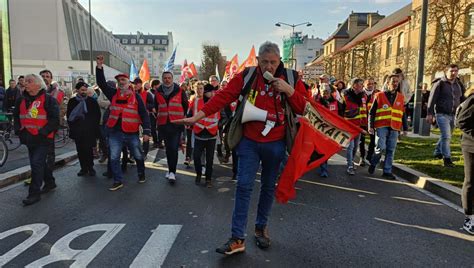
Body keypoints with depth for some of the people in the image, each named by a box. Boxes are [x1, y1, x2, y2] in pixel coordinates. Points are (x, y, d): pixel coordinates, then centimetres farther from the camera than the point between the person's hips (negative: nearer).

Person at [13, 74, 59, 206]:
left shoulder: (48, 99, -9)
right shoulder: (21, 100, 10)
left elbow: (54, 119, -12)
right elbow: (16, 117, 19)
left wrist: (43, 133, -18)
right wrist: (19, 130, 4)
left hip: (43, 138, -6)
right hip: (29, 138, 7)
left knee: (36, 163, -9)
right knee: (40, 162, 16)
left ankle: (34, 193, -2)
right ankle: (50, 183, 35)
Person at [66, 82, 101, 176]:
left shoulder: (92, 101, 3)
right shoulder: (72, 101, 8)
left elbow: (97, 115, 5)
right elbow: (69, 116, 12)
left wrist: (94, 126, -1)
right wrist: (72, 127, 3)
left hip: (89, 131, -2)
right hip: (77, 132, 2)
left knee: (88, 150, -7)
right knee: (80, 150, 5)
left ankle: (90, 167, 7)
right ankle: (83, 168, 15)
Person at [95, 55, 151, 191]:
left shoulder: (136, 96, -3)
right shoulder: (113, 94, 7)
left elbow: (144, 114, -5)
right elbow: (102, 83, 0)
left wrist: (146, 131, -10)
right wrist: (99, 66, -11)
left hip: (132, 133, -2)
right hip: (115, 133, 2)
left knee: (138, 156, 11)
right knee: (114, 158, 4)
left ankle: (141, 174, 35)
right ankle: (118, 181, 16)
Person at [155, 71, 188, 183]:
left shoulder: (179, 91, -1)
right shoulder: (158, 92, 8)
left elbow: (185, 105, 8)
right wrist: (160, 117, 17)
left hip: (176, 124, -3)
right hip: (163, 124, 4)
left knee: (174, 148, -11)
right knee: (168, 148, 11)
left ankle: (172, 172, -8)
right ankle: (171, 169, 22)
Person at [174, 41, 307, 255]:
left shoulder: (291, 78, -1)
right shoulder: (246, 76, -4)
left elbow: (304, 108, -2)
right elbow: (223, 96, -12)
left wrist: (289, 91, -18)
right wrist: (198, 116, -20)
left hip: (275, 144, 1)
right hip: (249, 142, -1)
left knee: (268, 187, 13)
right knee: (244, 186, -3)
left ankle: (261, 227, 33)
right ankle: (238, 238, 4)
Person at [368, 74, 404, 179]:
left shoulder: (401, 98, 13)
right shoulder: (379, 96, 2)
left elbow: (403, 114, 18)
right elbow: (371, 112, 2)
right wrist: (371, 126, -6)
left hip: (394, 128, 4)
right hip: (381, 127, -3)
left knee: (390, 150, 5)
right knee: (381, 147, -12)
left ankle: (387, 171, 15)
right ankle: (373, 163, 15)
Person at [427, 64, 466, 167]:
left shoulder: (459, 85, 12)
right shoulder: (440, 83, -6)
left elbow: (463, 100, 18)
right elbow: (432, 99, -9)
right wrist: (430, 113, -14)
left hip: (454, 115, 6)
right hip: (442, 114, -6)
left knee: (446, 136, 15)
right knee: (446, 136, -12)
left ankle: (437, 152, 34)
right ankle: (447, 158, -5)